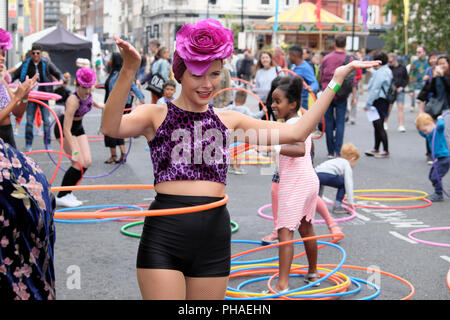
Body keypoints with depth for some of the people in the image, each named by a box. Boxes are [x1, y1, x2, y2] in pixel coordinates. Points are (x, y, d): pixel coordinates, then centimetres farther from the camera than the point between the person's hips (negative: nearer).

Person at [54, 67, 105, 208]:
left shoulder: (88, 93, -14)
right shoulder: (73, 101, -35)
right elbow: (66, 130, -35)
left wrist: (98, 104, 30)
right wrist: (74, 151, -38)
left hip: (78, 127, 8)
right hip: (64, 128, -8)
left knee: (87, 162, -1)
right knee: (79, 163, -15)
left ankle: (68, 192, 13)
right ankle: (61, 196, -3)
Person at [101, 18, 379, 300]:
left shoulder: (227, 121, 13)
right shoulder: (156, 116, 4)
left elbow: (296, 132, 8)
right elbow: (112, 127, -17)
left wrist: (336, 81, 7)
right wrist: (129, 72, -31)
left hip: (214, 240, 4)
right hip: (163, 237, -3)